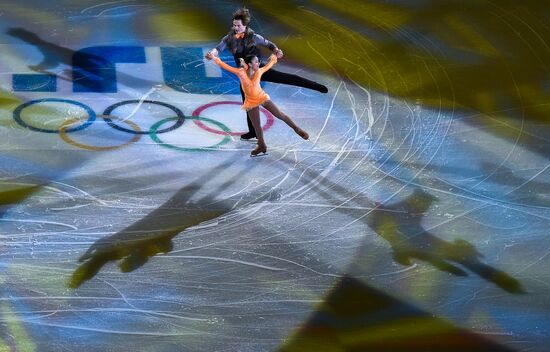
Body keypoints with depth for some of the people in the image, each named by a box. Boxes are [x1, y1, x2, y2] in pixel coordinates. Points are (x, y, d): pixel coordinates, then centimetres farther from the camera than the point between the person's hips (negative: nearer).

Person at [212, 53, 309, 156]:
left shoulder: (259, 72, -13)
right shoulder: (241, 73, -20)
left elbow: (269, 65, 6)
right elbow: (226, 66, -19)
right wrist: (215, 59, -22)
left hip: (262, 98, 1)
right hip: (251, 102, -1)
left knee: (280, 114, 0)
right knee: (256, 126, 9)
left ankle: (296, 129, 16)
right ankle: (261, 146, 27)